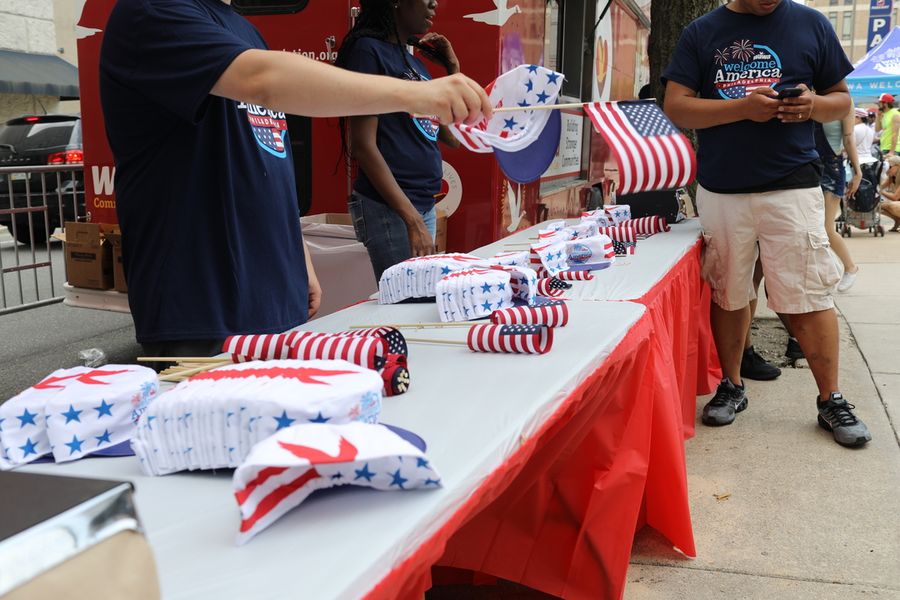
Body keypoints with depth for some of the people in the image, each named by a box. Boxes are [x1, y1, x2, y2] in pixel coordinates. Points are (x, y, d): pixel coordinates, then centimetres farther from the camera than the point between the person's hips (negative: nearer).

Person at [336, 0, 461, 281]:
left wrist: (453, 68, 12)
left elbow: (453, 137, 17)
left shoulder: (416, 62, 15)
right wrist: (413, 220, -20)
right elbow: (363, 146, -16)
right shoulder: (368, 50, -8)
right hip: (389, 206, -8)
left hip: (425, 205, 8)